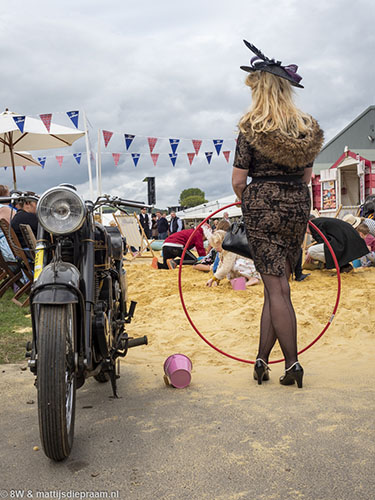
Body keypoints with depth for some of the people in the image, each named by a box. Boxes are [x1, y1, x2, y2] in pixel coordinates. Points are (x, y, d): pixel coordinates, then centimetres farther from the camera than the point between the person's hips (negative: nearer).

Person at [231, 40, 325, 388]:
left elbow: (238, 180, -6)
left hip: (262, 206, -4)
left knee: (276, 287, -1)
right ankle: (262, 358, 18)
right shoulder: (306, 128, 7)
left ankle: (292, 364, 1)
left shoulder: (251, 128, -6)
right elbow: (307, 176, 13)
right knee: (277, 283, 11)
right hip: (297, 206, 5)